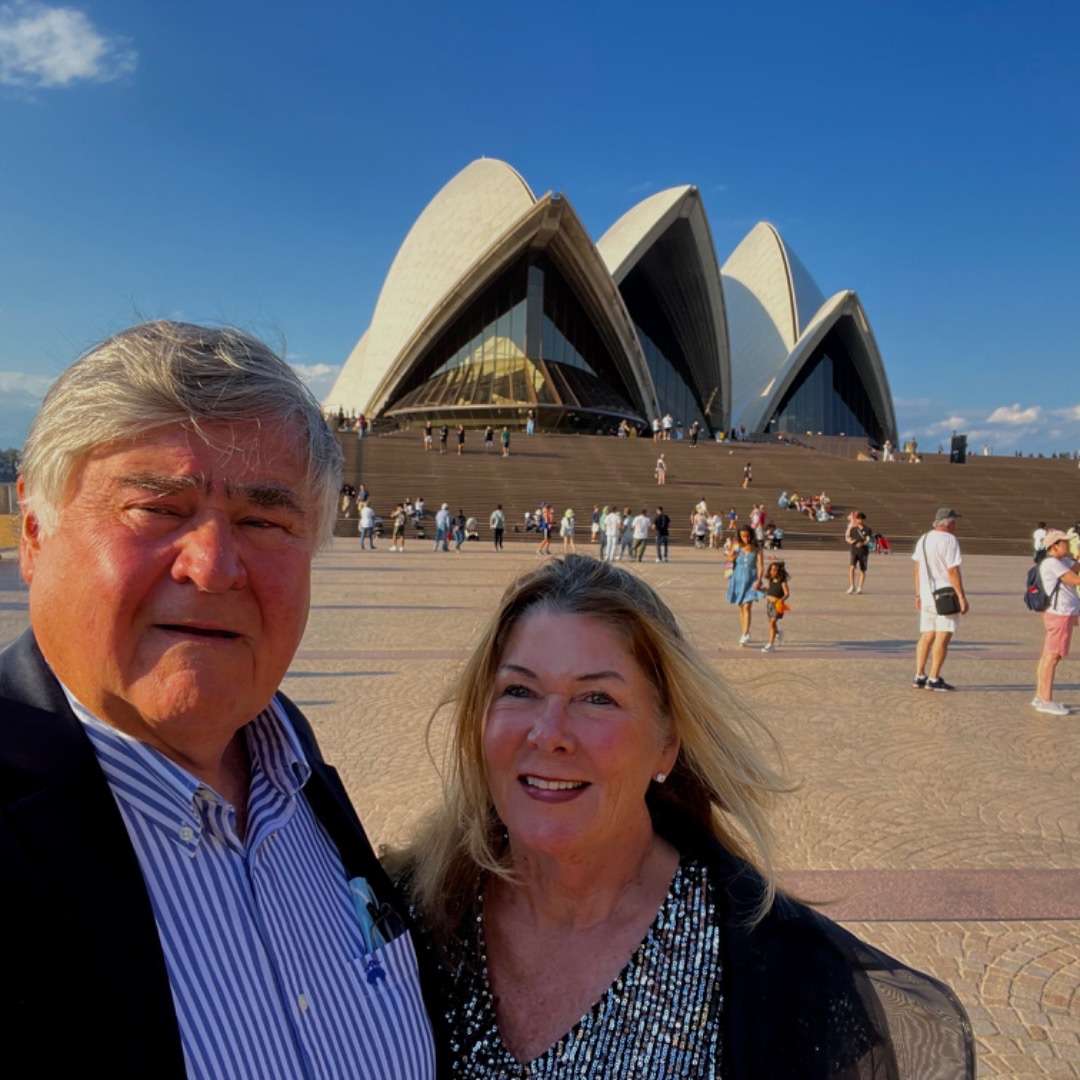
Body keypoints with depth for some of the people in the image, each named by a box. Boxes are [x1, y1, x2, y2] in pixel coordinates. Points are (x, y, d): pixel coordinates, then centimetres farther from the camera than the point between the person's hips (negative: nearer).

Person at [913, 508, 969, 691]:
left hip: (927, 594, 8)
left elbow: (917, 568, 14)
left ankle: (919, 676, 9)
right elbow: (952, 571, -16)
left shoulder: (923, 539, 12)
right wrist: (962, 597, -13)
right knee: (943, 635, -5)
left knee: (927, 635, 11)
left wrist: (918, 594, 19)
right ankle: (933, 679, -6)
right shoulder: (949, 540, -12)